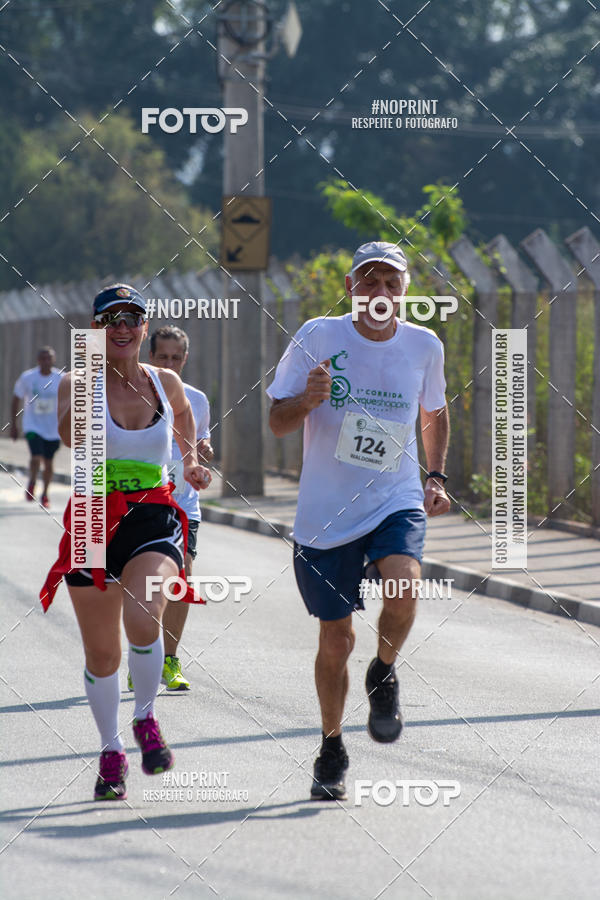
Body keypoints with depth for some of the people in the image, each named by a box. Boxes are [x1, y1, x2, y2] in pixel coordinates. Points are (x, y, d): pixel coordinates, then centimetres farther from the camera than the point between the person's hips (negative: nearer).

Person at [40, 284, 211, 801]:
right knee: (101, 654, 6)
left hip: (153, 518, 0)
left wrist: (191, 461, 17)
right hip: (94, 520, 0)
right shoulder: (79, 383, -5)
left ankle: (146, 718, 0)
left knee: (143, 617, -27)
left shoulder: (166, 384, 4)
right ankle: (111, 752, 28)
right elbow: (72, 436, -26)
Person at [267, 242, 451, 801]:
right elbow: (276, 422, -4)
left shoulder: (424, 346, 0)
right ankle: (331, 749, 28)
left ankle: (384, 674, 3)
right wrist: (308, 400, -25)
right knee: (335, 639, 6)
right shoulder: (318, 337, -7)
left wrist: (436, 477, 10)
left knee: (402, 589, -29)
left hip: (397, 502, 1)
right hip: (326, 513, -1)